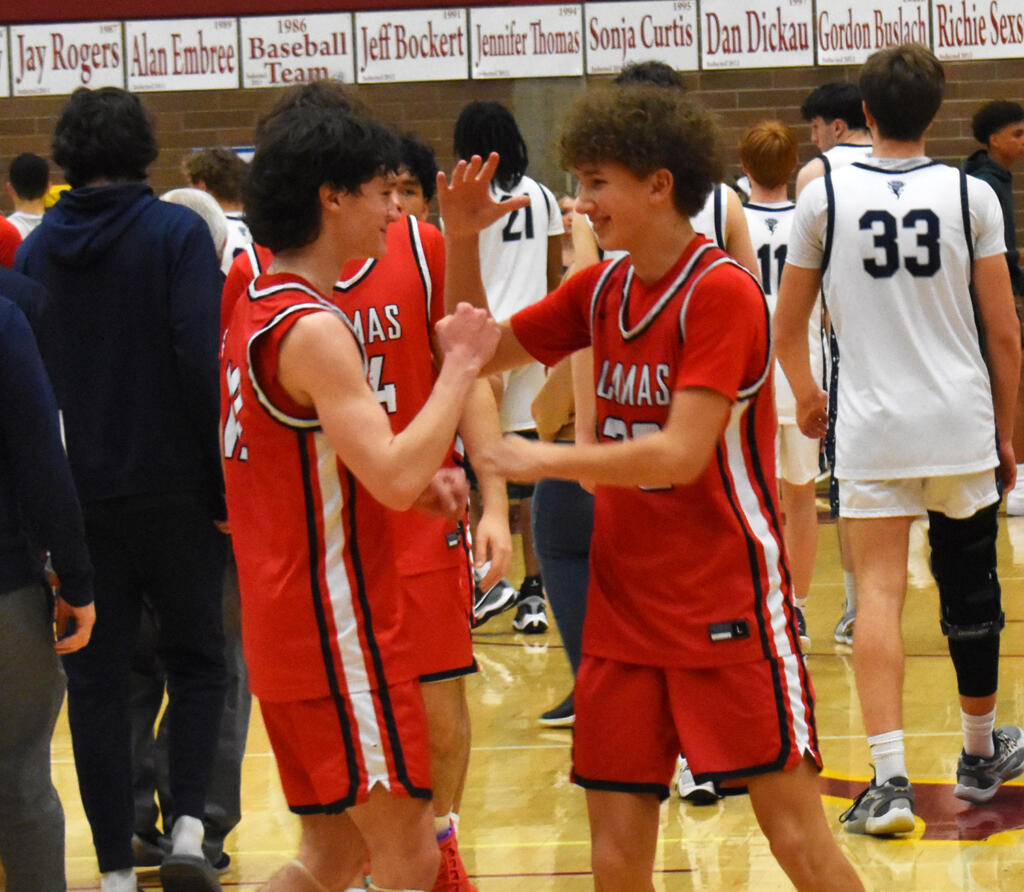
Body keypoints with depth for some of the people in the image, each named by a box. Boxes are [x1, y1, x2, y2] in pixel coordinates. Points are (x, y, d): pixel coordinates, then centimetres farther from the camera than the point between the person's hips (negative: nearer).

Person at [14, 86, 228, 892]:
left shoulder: (37, 248, 5)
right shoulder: (177, 233, -6)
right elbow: (201, 361, -14)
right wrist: (228, 484, -10)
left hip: (79, 495, 3)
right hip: (174, 486, -2)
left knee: (97, 678, 7)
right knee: (198, 659, 12)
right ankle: (188, 826, -4)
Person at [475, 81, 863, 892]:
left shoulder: (721, 291, -13)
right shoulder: (601, 289, 9)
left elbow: (681, 454, -21)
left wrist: (545, 460, -13)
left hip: (727, 606, -7)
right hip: (623, 606, 7)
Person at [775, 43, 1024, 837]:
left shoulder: (825, 196, -1)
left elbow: (788, 327, 7)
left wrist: (807, 396, 26)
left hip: (872, 429, -1)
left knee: (879, 593, -2)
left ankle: (890, 779, -15)